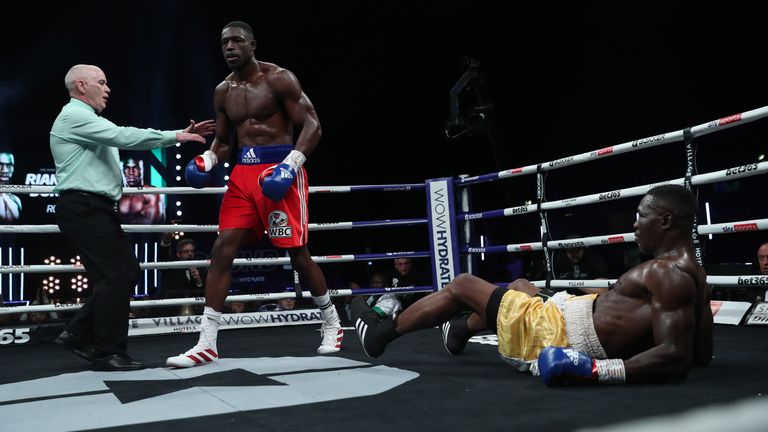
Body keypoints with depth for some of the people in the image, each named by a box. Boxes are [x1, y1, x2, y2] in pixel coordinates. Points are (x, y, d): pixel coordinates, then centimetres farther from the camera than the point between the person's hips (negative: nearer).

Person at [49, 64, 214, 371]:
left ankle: (78, 334, 17)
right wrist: (174, 136, -16)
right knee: (115, 276, -10)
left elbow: (124, 138, 15)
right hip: (84, 209, -10)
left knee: (127, 272, 9)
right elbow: (124, 137, -19)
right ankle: (109, 354, -1)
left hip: (97, 210, 10)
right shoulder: (74, 116, -8)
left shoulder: (88, 121, 24)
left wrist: (178, 135, 6)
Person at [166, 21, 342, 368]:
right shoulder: (223, 91, 13)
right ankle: (206, 344, -1)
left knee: (297, 253, 0)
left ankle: (332, 323, 23)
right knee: (222, 249, -5)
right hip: (243, 173, 6)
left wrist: (292, 163, -24)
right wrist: (207, 159, -3)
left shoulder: (279, 79, -5)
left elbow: (312, 123, -10)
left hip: (280, 171, -6)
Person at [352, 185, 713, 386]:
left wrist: (594, 369, -36)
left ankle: (380, 333, 28)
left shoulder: (667, 274, -24)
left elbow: (677, 359, -33)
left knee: (460, 286, 8)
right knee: (520, 285, 35)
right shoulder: (694, 275, 5)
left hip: (559, 339, -9)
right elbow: (701, 354, 11)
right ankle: (461, 330, 58)